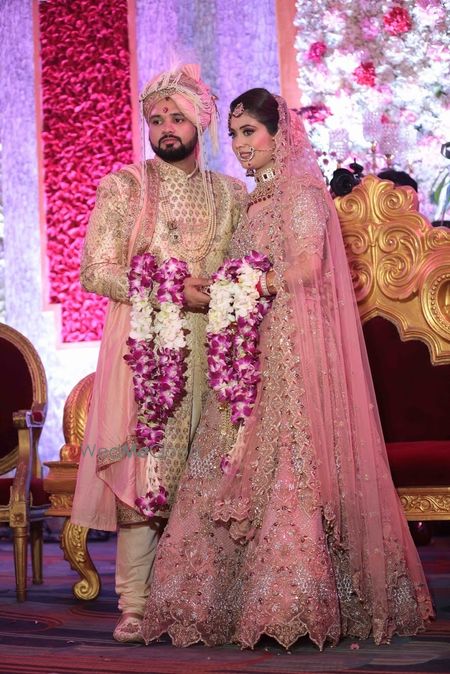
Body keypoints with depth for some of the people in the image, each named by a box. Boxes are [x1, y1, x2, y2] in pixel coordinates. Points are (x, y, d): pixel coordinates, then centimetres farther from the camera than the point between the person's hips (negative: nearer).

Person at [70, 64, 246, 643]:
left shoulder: (231, 194, 16)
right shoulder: (122, 187, 7)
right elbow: (96, 270, -2)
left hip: (210, 346, 3)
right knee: (141, 470, -7)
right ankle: (136, 606, -2)